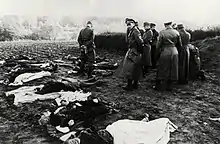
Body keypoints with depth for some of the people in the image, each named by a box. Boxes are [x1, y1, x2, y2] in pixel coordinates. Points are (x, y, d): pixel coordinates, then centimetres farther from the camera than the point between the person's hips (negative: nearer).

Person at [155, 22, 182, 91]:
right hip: (174, 52, 2)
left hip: (165, 52, -2)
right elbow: (180, 45, 5)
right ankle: (168, 86, 18)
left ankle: (158, 86, 14)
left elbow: (158, 45, -7)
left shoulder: (162, 32, -9)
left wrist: (159, 50, 11)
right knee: (172, 69, 11)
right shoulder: (176, 32, 0)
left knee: (162, 70, 7)